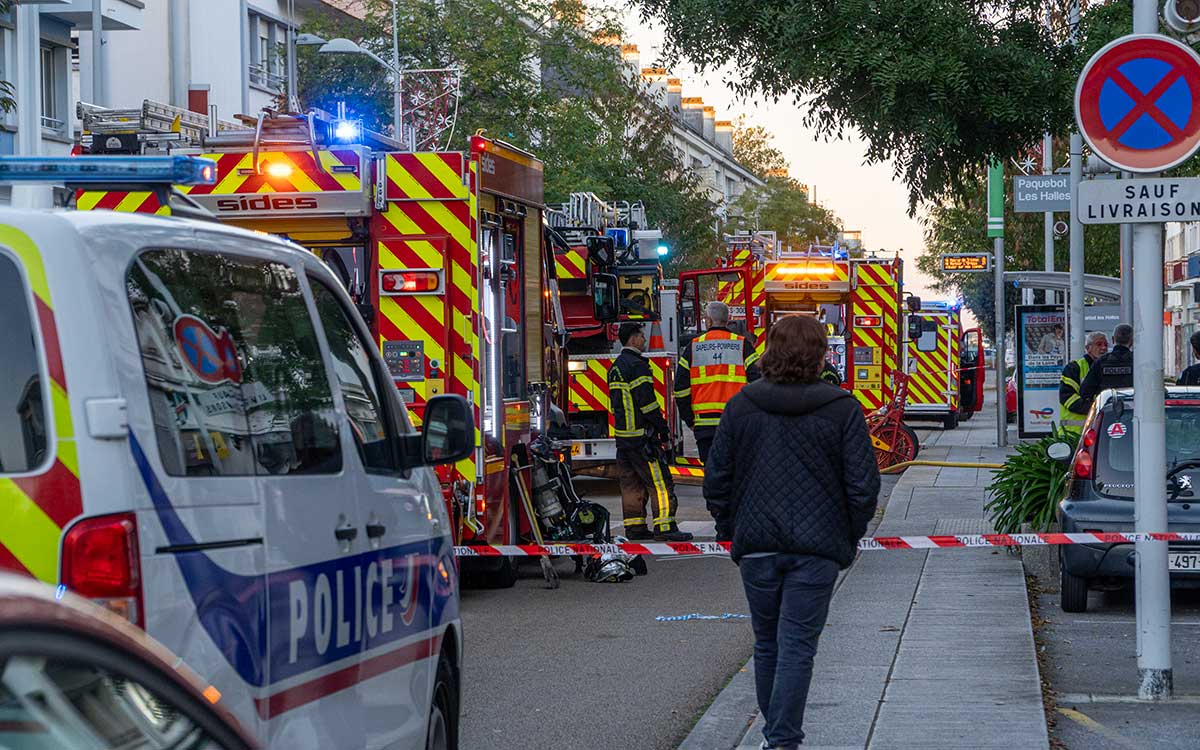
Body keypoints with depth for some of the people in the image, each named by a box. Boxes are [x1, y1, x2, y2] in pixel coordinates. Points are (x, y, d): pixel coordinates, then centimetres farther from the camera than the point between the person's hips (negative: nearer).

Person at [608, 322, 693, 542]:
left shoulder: (616, 367, 16)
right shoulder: (636, 365, -14)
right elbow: (646, 401, -18)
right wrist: (661, 427, -10)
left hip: (622, 433, 10)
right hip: (641, 434, -10)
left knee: (630, 483, 11)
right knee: (659, 482, -8)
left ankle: (634, 527, 12)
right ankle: (664, 527, -12)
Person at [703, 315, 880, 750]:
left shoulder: (741, 406, 1)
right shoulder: (842, 410, -5)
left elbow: (716, 480, 4)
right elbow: (863, 485, -4)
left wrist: (730, 532, 15)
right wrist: (850, 538, 9)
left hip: (757, 546, 2)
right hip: (816, 548, -2)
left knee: (767, 643, 16)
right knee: (797, 645, -2)